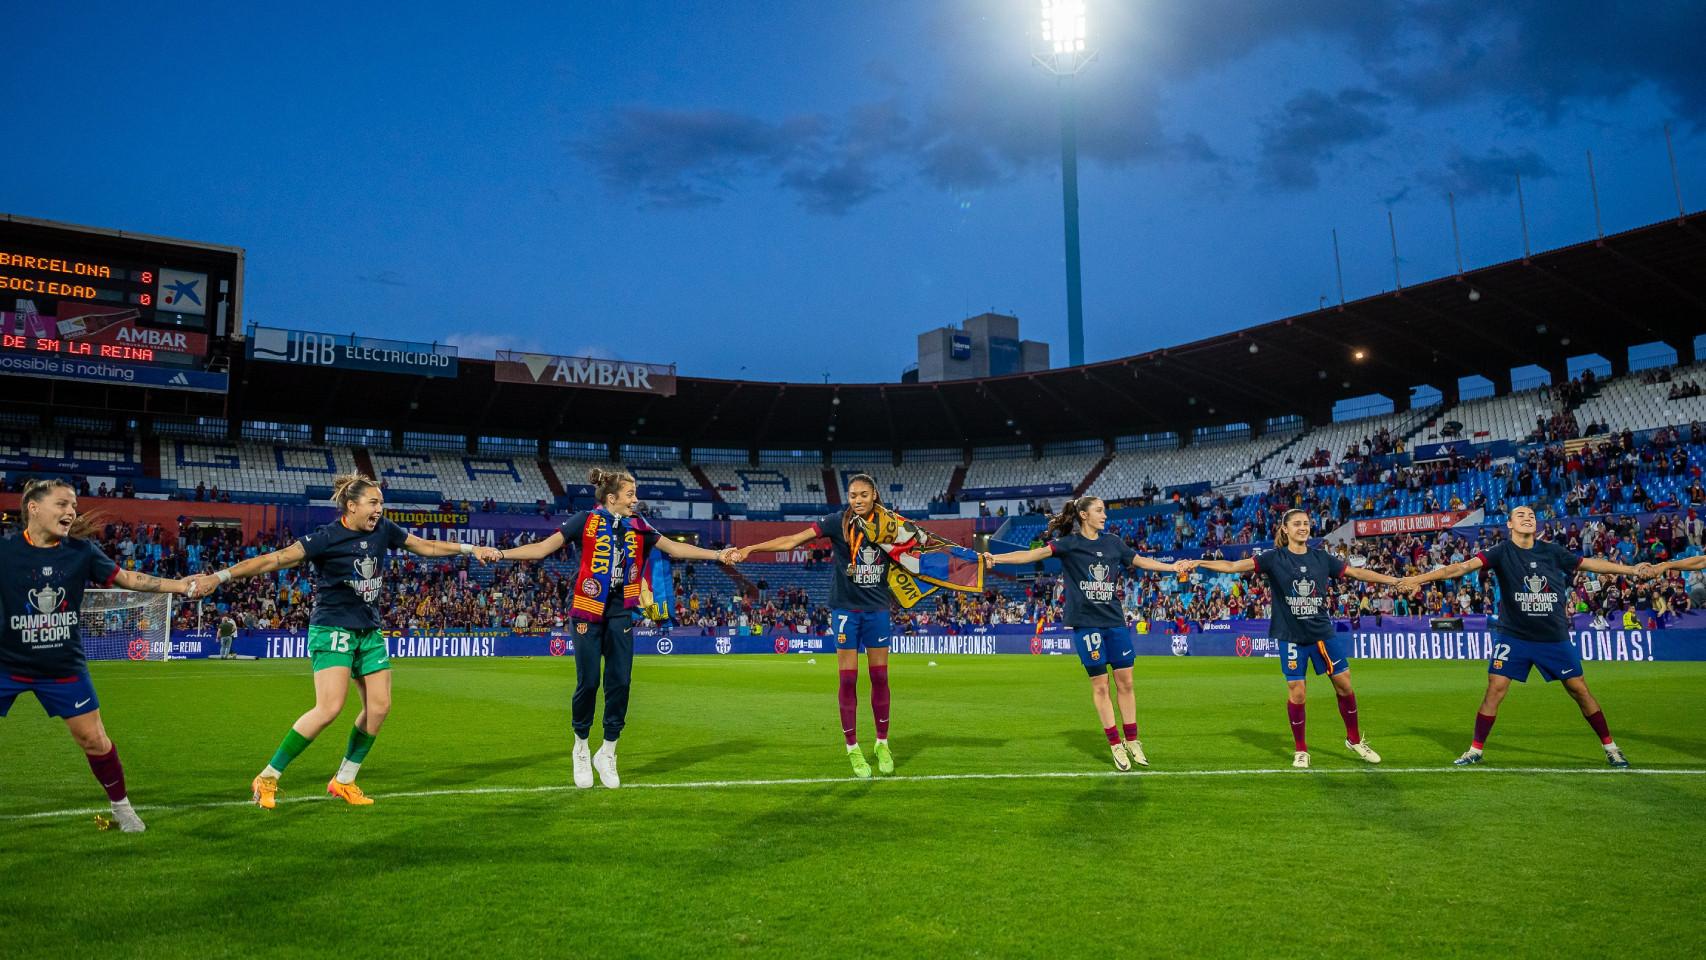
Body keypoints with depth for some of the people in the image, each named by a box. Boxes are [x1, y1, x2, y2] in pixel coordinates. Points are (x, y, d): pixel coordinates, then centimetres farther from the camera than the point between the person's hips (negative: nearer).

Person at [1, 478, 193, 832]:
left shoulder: (81, 550, -7)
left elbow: (128, 578, -5)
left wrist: (181, 585, -12)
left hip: (64, 666, 2)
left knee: (93, 738, 6)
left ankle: (121, 805, 24)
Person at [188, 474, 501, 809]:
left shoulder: (383, 530, 3)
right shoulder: (327, 537, -14)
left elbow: (426, 545, 15)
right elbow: (274, 560, -19)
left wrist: (471, 549, 16)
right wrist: (219, 576, -27)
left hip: (369, 631, 7)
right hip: (332, 629, -7)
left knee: (380, 706, 1)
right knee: (330, 708, -18)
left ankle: (344, 781, 16)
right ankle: (267, 778, -3)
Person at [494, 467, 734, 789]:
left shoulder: (637, 527, 6)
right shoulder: (586, 521, -6)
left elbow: (675, 548, 10)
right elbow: (543, 548, -9)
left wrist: (717, 554, 6)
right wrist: (502, 554, -20)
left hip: (621, 613, 4)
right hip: (588, 611, -4)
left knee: (620, 683, 2)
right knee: (588, 682, -2)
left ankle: (607, 753, 18)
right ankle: (581, 746, 22)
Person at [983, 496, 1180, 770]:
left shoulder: (1113, 542, 9)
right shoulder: (1070, 543, -4)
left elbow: (1140, 561, 22)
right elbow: (1037, 553, -16)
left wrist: (1173, 567, 20)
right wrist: (998, 558, -28)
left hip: (1115, 621, 4)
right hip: (1085, 622, -4)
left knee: (1125, 682, 6)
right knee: (1099, 685, 1)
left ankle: (1132, 741, 19)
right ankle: (1116, 745, 10)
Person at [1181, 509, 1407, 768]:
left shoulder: (1321, 557, 2)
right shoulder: (1275, 559, -7)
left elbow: (1357, 572, 9)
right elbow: (1233, 566, -14)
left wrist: (1397, 581, 8)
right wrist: (1197, 563, -24)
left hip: (1323, 632, 3)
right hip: (1292, 637, -3)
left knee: (1344, 683, 6)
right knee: (1296, 692, 0)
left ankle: (1354, 739, 28)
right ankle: (1301, 749, 18)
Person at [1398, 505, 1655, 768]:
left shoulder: (1552, 551, 0)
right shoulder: (1501, 553, -9)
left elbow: (1592, 564, 12)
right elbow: (1464, 566, -21)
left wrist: (1633, 570, 14)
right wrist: (1420, 578, -33)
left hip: (1555, 637, 2)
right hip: (1513, 635, -2)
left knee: (1579, 690, 6)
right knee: (1495, 690, -6)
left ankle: (1610, 746, 24)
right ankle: (1476, 749, 6)